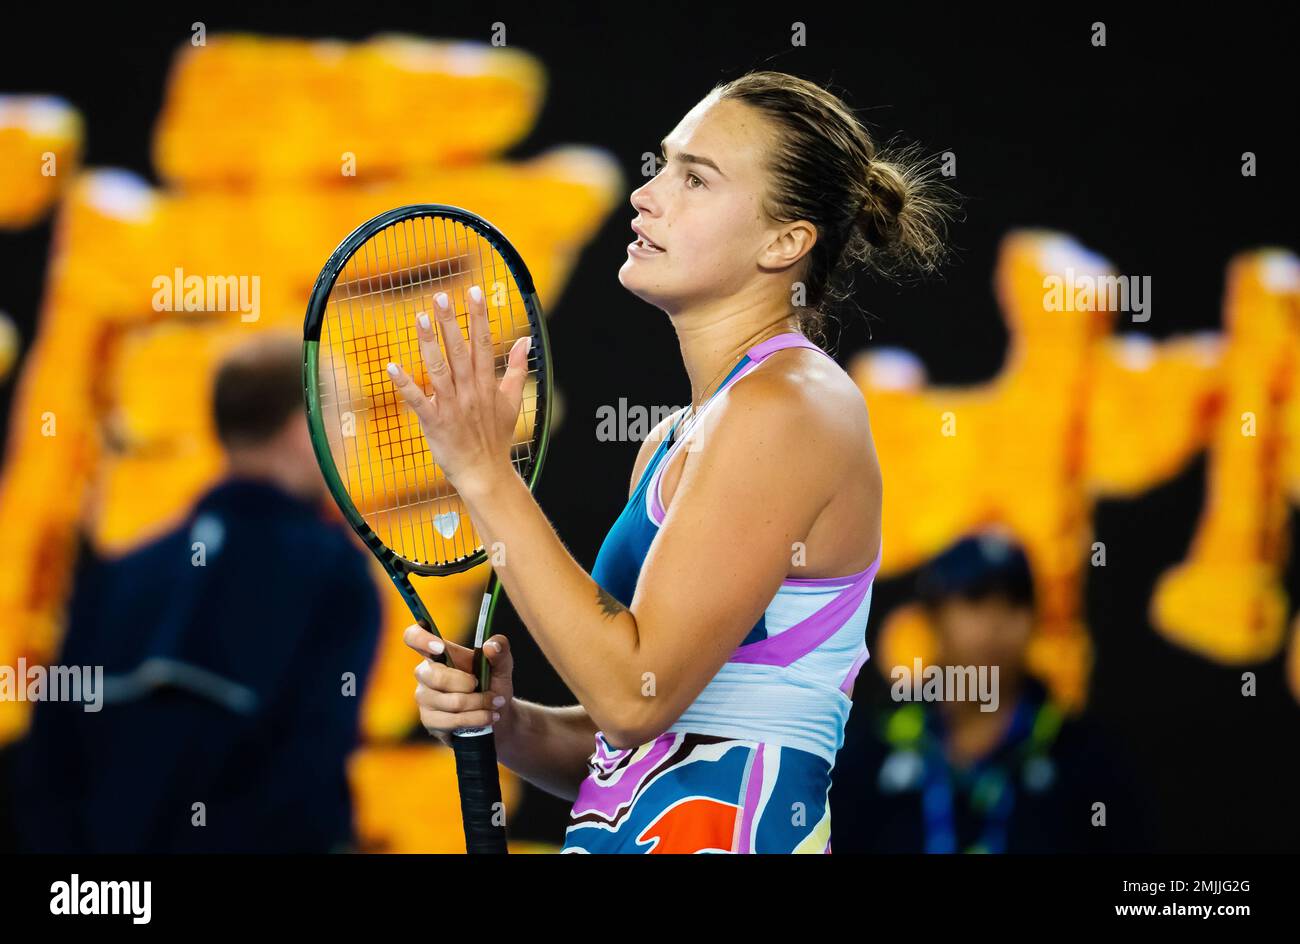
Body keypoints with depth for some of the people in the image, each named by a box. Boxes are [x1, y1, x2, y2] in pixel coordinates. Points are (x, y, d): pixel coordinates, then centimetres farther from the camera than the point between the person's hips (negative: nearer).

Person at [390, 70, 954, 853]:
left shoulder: (792, 405, -11)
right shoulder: (675, 442, 13)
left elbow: (636, 694, -16)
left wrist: (486, 473, -14)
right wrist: (503, 722, -1)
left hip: (730, 832, -8)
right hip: (625, 831, 8)